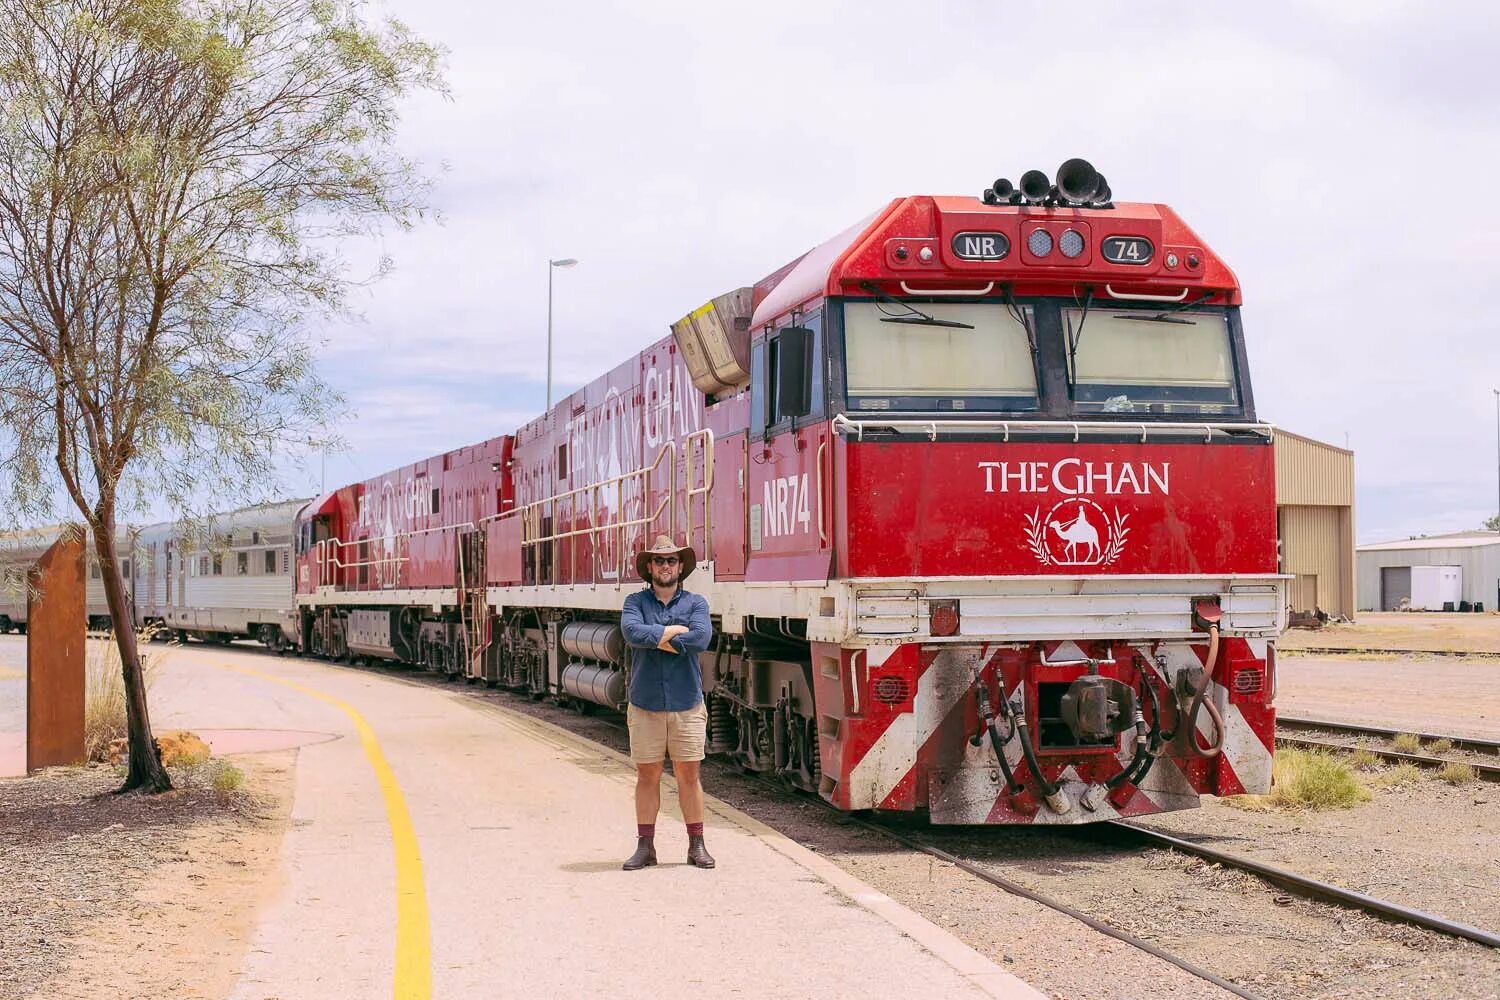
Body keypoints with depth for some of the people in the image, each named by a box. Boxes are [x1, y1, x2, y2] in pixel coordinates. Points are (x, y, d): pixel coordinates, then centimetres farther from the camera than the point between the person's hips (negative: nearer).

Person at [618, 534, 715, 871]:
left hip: (687, 705, 0)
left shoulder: (695, 603, 5)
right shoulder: (635, 602, 6)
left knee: (689, 774, 4)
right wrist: (674, 631, -13)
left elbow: (701, 638, -15)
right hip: (645, 706, 0)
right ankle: (645, 846, 11)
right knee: (647, 776, 4)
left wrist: (657, 639, -12)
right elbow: (632, 632, -16)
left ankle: (696, 845, 12)